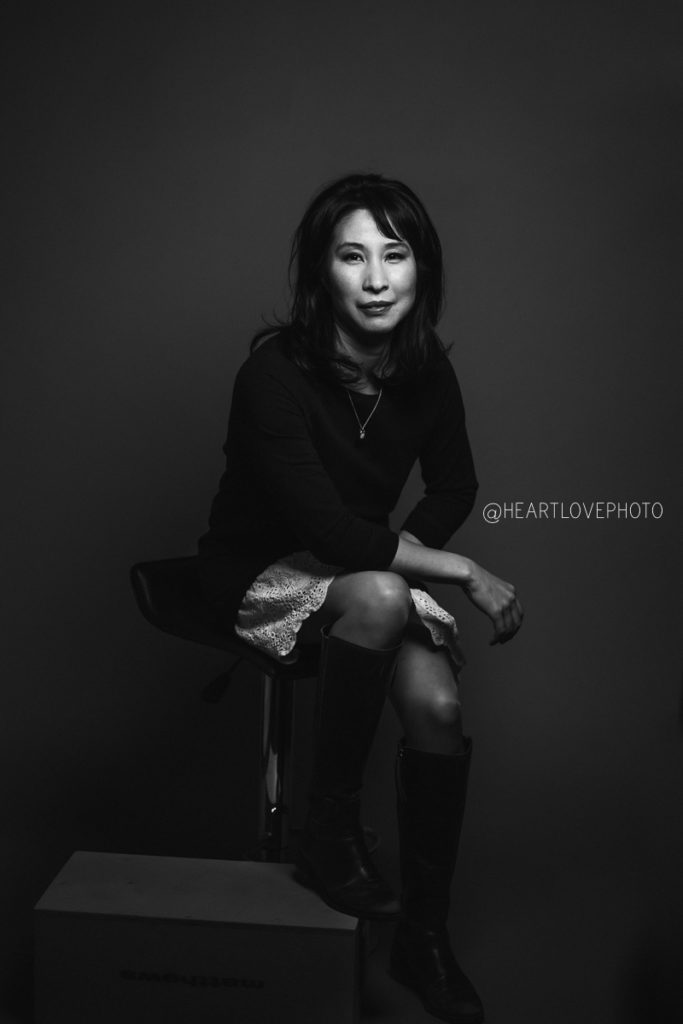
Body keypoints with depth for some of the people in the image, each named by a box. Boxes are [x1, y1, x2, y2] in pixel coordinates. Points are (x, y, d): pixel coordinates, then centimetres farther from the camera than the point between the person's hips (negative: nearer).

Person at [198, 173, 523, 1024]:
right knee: (379, 594, -37)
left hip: (366, 571, 5)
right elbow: (325, 526, -29)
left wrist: (406, 559, -12)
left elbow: (454, 488, 7)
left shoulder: (426, 369, -6)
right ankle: (330, 834, -18)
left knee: (439, 705, -20)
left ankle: (425, 937, 0)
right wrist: (462, 572, -27)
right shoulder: (276, 373, -23)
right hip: (261, 574, -5)